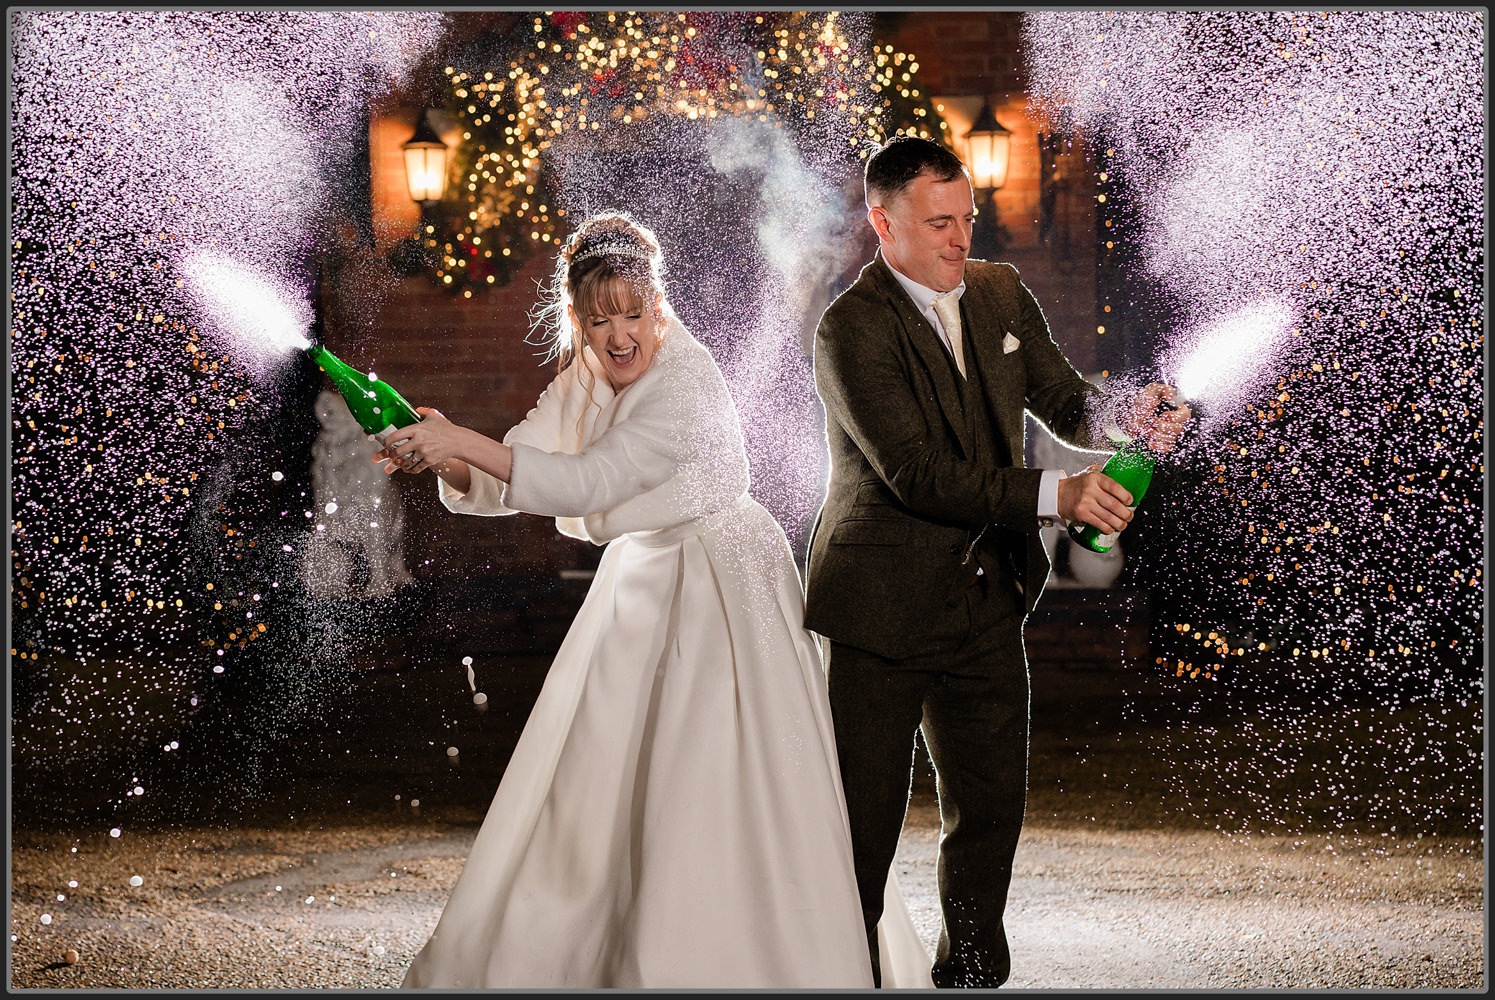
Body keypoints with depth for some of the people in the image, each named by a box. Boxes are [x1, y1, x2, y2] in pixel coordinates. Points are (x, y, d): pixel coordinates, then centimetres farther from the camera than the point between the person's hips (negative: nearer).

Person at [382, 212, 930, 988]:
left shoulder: (683, 383, -24)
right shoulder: (584, 380, 1)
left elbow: (587, 485, -32)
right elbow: (509, 482, 0)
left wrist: (467, 443, -35)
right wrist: (445, 462, -21)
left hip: (722, 591, -8)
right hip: (642, 590, 8)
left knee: (716, 789, -7)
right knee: (599, 778, 13)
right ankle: (570, 951, 27)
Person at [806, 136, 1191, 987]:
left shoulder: (1000, 293, 6)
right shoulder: (853, 328, -15)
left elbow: (1062, 398, 6)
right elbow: (917, 472, -23)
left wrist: (1121, 420, -17)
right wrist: (1054, 495, -31)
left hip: (985, 604, 6)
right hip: (880, 607, -6)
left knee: (993, 807, 12)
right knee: (864, 822, 0)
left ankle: (973, 974, 27)